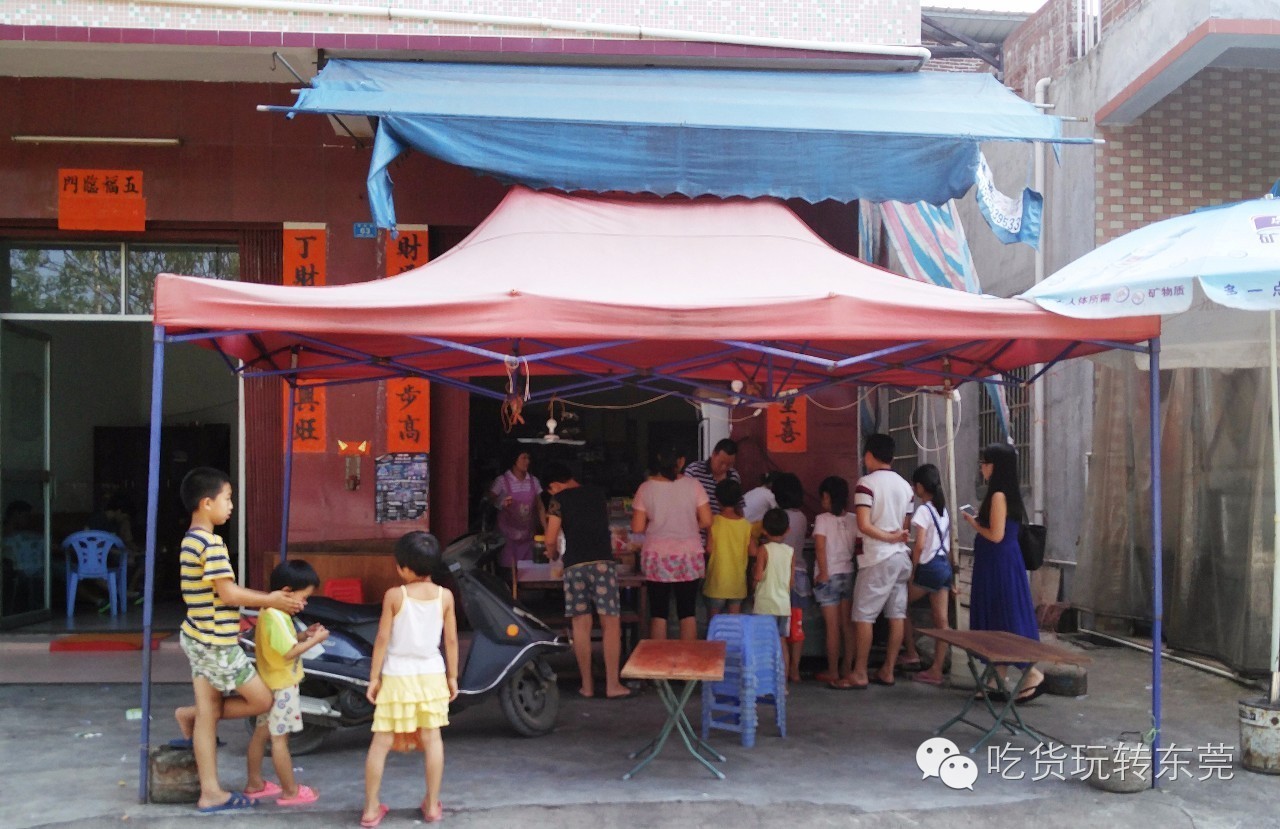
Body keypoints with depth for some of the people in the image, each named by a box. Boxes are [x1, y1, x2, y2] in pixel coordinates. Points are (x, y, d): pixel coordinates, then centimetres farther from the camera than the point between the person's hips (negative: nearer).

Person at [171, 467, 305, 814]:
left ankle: (211, 793, 17)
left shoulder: (191, 540, 12)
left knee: (209, 714, 12)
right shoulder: (211, 543, -19)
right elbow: (229, 594, -22)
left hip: (199, 639, 10)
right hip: (216, 643, -10)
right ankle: (191, 715, 14)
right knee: (261, 700, 2)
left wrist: (268, 597, 12)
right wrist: (269, 602, -10)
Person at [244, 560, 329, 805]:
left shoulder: (269, 612, 8)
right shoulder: (277, 617, -24)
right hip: (282, 686, -10)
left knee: (261, 733, 17)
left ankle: (255, 783, 28)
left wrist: (303, 635, 4)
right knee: (279, 738, -2)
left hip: (270, 685, 10)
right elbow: (289, 652, -26)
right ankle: (291, 791, 5)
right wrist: (314, 640, -16)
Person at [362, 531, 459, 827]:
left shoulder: (394, 596, -10)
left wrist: (374, 677, 0)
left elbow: (382, 639, -8)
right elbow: (451, 640, 2)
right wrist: (452, 676, 11)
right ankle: (432, 805, 16)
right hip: (431, 675, 2)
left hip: (397, 677, -2)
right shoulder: (445, 596, -3)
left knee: (381, 741, 6)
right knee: (431, 738, 11)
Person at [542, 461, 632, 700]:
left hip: (575, 565, -1)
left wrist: (553, 554, 20)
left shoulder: (559, 500, 4)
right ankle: (612, 684, -1)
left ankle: (587, 685, 10)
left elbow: (551, 539, 0)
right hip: (603, 562, 1)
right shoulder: (598, 494, 16)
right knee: (610, 624, 2)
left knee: (581, 624, 6)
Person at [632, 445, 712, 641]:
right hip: (688, 557, 0)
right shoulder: (693, 485, -6)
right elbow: (706, 521, -5)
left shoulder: (646, 488, -6)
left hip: (657, 557, 0)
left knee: (658, 612, 7)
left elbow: (637, 527, -5)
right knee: (688, 612, 8)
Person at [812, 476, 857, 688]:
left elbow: (820, 547, -15)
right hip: (849, 574, 4)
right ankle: (847, 669, 17)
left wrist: (823, 573, -11)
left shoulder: (822, 519, -10)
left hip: (829, 576, -4)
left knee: (832, 626, 0)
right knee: (847, 624, 10)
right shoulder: (853, 520, 1)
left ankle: (833, 672, 5)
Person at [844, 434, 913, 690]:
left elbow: (864, 525, -17)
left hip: (878, 557, -7)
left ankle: (860, 674, -1)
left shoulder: (867, 482, -10)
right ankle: (887, 671, 12)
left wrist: (890, 538, -9)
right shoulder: (904, 485, 11)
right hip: (901, 556, 7)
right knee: (896, 614, 7)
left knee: (863, 615, -2)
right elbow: (905, 526, 13)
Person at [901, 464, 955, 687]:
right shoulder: (944, 510, 12)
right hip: (944, 567, 8)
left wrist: (912, 572, -10)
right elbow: (948, 544, 15)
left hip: (929, 568, -8)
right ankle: (936, 670, 6)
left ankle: (911, 653, 13)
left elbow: (920, 545, -18)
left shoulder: (923, 510, -12)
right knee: (941, 621, 5)